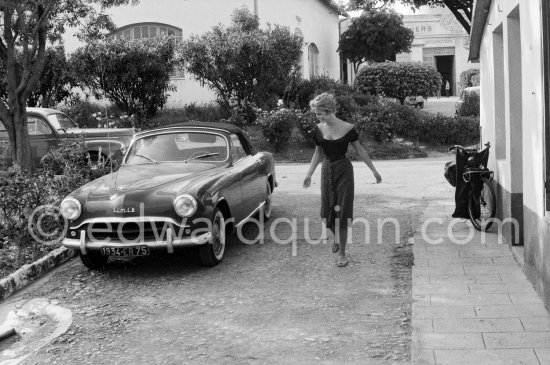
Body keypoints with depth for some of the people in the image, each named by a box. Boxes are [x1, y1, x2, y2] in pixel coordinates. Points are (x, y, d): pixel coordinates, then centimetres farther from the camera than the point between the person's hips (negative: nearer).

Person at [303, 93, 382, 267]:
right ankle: (336, 238, 36)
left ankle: (342, 253, 8)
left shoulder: (347, 129, -12)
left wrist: (374, 171, 4)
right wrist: (309, 174, 7)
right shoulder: (319, 129, -1)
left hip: (344, 170, -3)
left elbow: (360, 150, 0)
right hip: (327, 170, 3)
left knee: (342, 212, -2)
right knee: (327, 212, 4)